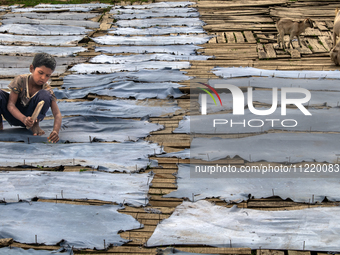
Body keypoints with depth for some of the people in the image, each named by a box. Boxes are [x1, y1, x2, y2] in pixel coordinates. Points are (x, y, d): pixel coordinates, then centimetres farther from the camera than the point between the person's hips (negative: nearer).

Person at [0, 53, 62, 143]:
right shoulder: (20, 80, -18)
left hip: (31, 116, 0)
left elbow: (57, 114, -25)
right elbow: (10, 105, -22)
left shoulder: (48, 90, -16)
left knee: (44, 95, -28)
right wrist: (24, 119, -41)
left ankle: (35, 124, -11)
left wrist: (56, 131, -47)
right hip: (15, 114, 0)